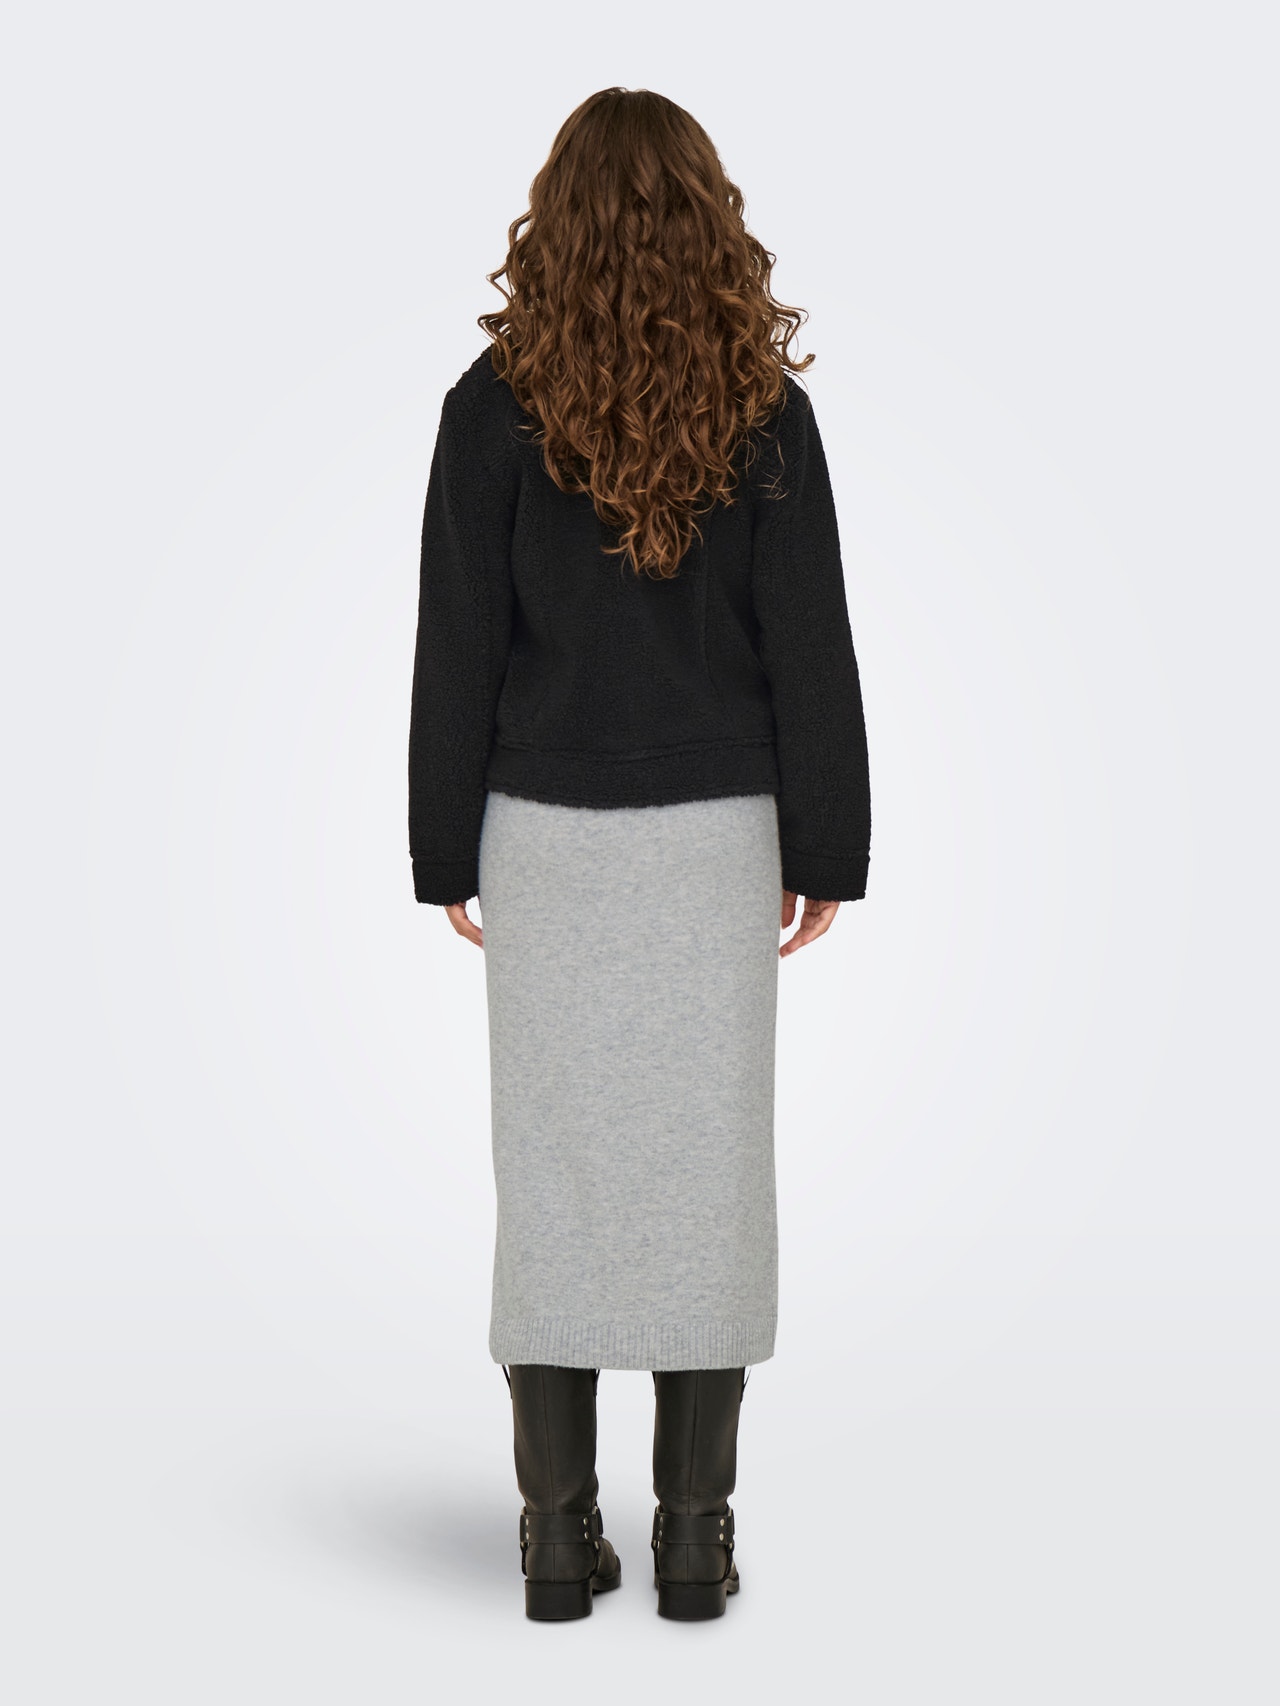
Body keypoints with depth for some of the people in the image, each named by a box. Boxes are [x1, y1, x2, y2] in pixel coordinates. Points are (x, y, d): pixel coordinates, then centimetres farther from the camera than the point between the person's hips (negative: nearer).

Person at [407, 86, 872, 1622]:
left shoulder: (499, 404, -5)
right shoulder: (762, 406, -3)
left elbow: (457, 644, -3)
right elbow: (807, 643, -2)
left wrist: (446, 853, 5)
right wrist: (826, 847, 6)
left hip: (546, 832, 0)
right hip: (715, 836, 0)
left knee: (554, 1166, 5)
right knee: (707, 1162, 6)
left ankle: (559, 1534, 10)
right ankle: (695, 1536, 11)